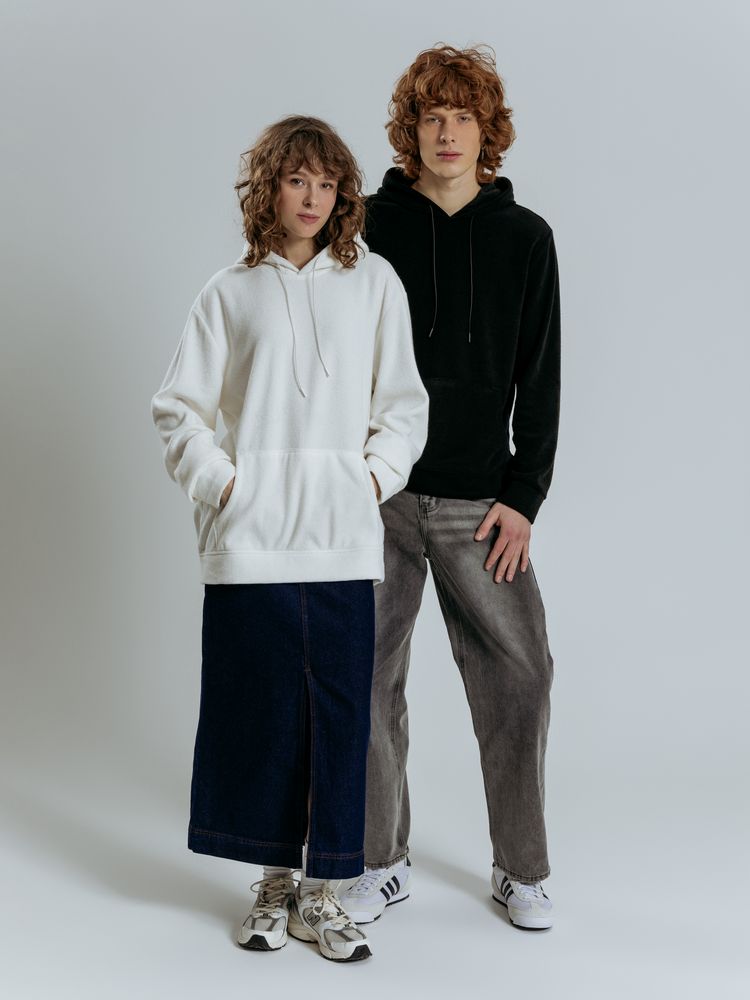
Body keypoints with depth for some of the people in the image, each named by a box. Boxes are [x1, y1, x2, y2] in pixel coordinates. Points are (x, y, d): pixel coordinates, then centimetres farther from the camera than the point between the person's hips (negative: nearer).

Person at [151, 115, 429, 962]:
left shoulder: (373, 281, 9)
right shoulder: (231, 292, 8)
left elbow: (402, 402, 12)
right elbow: (178, 408, 10)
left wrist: (374, 476, -1)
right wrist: (221, 482, -2)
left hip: (342, 538, 0)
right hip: (250, 541, 0)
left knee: (340, 710, 1)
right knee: (261, 708, 5)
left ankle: (323, 892, 15)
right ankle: (276, 881, 22)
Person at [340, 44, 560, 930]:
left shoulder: (525, 237, 6)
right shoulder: (371, 227, 4)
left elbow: (538, 378, 4)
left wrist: (523, 497, -4)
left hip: (481, 502, 0)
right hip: (379, 495, 0)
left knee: (519, 677, 1)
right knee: (370, 681, 5)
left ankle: (521, 870, 18)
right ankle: (381, 863, 21)